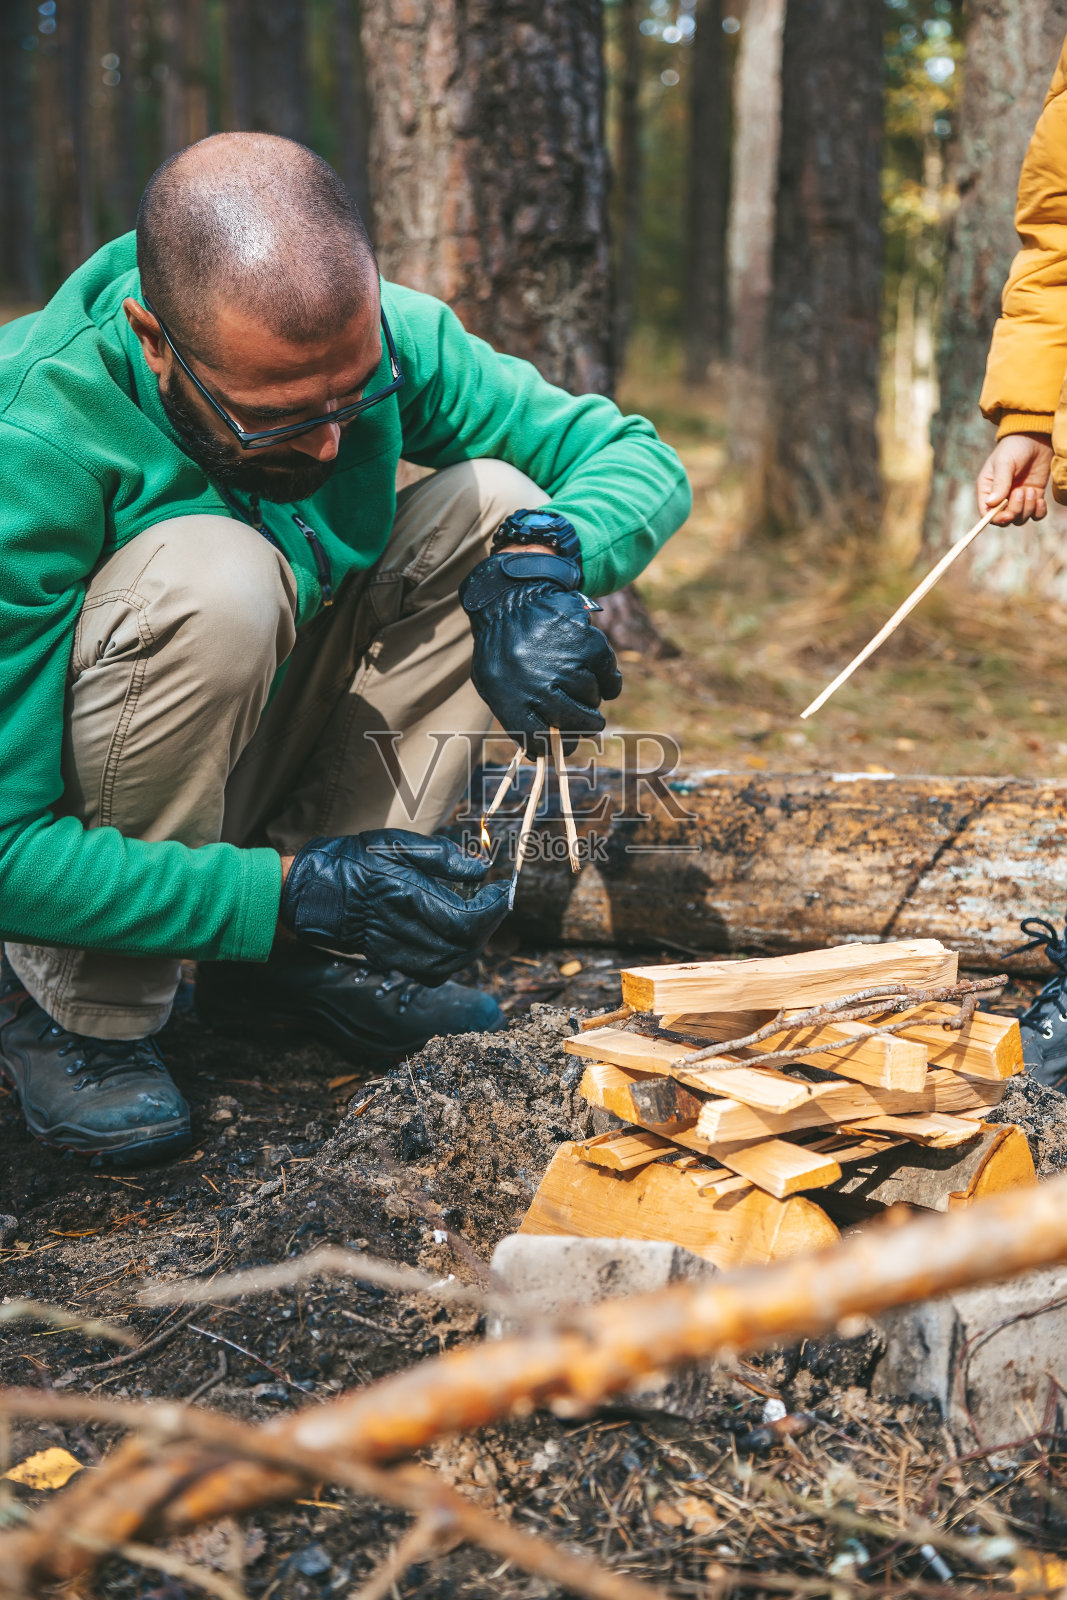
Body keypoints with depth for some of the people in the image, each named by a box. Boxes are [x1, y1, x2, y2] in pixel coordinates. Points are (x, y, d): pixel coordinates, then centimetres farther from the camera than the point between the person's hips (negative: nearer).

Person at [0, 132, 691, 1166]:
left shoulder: (375, 340, -16)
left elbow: (640, 460, -8)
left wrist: (536, 557, -29)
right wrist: (292, 893, -36)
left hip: (252, 758, 6)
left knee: (497, 505, -14)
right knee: (215, 578, -35)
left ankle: (284, 965, -8)